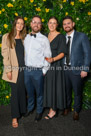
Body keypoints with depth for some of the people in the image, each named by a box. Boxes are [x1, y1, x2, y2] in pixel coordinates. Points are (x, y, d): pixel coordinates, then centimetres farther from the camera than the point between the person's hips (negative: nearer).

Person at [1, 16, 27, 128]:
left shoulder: (23, 38, 10)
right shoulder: (7, 37, -1)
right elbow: (5, 54, -6)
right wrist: (8, 70, -12)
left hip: (24, 68, 4)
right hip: (14, 69, -3)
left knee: (22, 90, 12)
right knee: (15, 92, 1)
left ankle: (22, 111, 30)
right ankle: (15, 116, 12)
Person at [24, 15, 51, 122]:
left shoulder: (44, 39, -6)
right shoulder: (26, 37, 8)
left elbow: (48, 56, -5)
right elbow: (24, 53, 13)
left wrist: (44, 71, -7)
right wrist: (25, 67, 10)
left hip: (38, 71, -4)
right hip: (27, 69, 4)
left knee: (39, 92, 10)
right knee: (29, 91, 19)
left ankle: (39, 111, 31)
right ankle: (30, 108, 41)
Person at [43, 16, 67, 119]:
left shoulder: (61, 37, -6)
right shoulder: (45, 36, 11)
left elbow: (62, 53, -11)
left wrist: (53, 59, -26)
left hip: (56, 65, -5)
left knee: (54, 86, -1)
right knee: (48, 86, 8)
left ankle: (53, 110, 12)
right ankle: (51, 109, 21)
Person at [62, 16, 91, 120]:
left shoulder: (82, 36, -2)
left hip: (76, 69, -3)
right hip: (65, 69, 4)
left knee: (77, 92, 7)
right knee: (66, 91, 14)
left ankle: (76, 111, 28)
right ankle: (67, 107, 37)